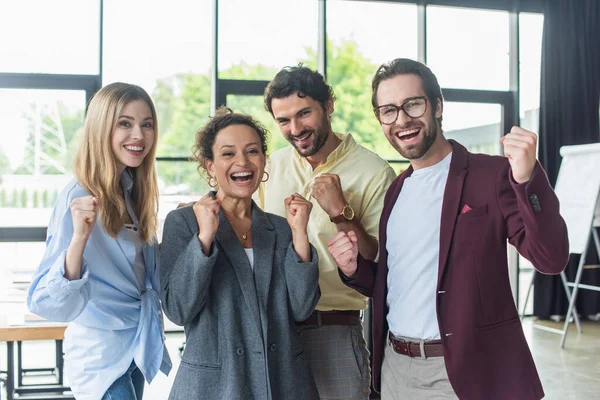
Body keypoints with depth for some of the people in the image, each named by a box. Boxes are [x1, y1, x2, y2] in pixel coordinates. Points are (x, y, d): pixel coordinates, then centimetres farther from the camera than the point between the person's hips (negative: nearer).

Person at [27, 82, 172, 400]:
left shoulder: (131, 190, 1)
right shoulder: (80, 197, -22)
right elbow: (48, 303, -28)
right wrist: (79, 237, -42)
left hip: (137, 347, 8)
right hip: (101, 354, -8)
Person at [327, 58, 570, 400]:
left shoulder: (493, 174, -8)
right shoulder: (394, 191, 9)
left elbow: (551, 258, -16)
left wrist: (527, 178, -30)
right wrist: (355, 269, -4)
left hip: (467, 371, -5)